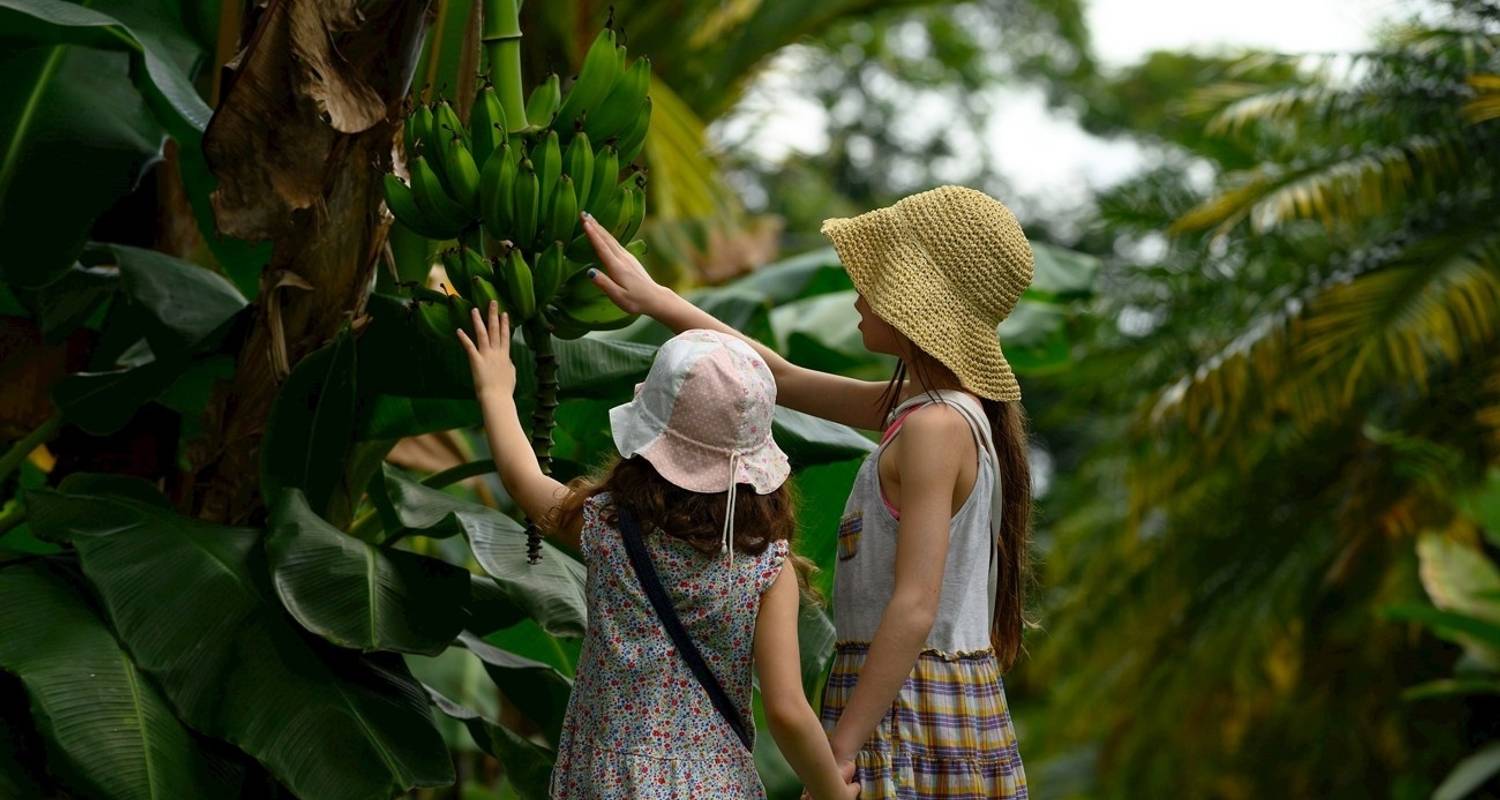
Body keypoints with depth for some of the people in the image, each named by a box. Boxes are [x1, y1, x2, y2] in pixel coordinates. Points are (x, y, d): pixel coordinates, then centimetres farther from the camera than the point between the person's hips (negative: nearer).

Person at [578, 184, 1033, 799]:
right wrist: (655, 301, 23)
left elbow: (914, 610, -23)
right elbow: (784, 380, 21)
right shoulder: (920, 402, 11)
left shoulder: (934, 427, -18)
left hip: (909, 704, -9)